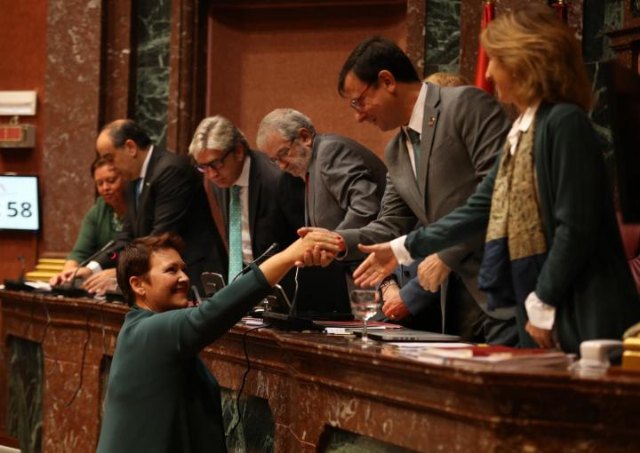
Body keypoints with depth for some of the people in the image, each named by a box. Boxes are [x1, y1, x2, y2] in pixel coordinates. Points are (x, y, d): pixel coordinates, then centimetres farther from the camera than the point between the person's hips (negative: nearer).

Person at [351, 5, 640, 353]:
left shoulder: (564, 122, -12)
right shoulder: (522, 131, 16)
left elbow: (576, 229, -17)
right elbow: (481, 208, 22)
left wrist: (544, 305, -13)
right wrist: (403, 249, 24)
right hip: (541, 314, 9)